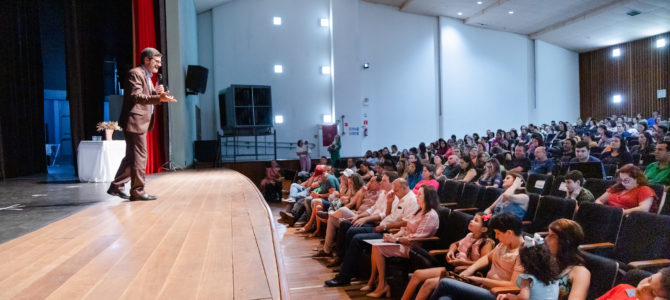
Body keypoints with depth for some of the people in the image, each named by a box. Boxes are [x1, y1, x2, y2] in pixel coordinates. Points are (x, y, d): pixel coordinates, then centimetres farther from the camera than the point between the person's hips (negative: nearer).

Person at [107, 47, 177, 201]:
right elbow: (136, 96, -23)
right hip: (135, 121, -10)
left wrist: (156, 92, 5)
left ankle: (116, 187, 21)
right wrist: (159, 98, -33)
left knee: (132, 157, 14)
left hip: (141, 122, 11)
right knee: (139, 157, -6)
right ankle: (137, 191, 1)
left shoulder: (147, 76, 22)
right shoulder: (135, 73, -10)